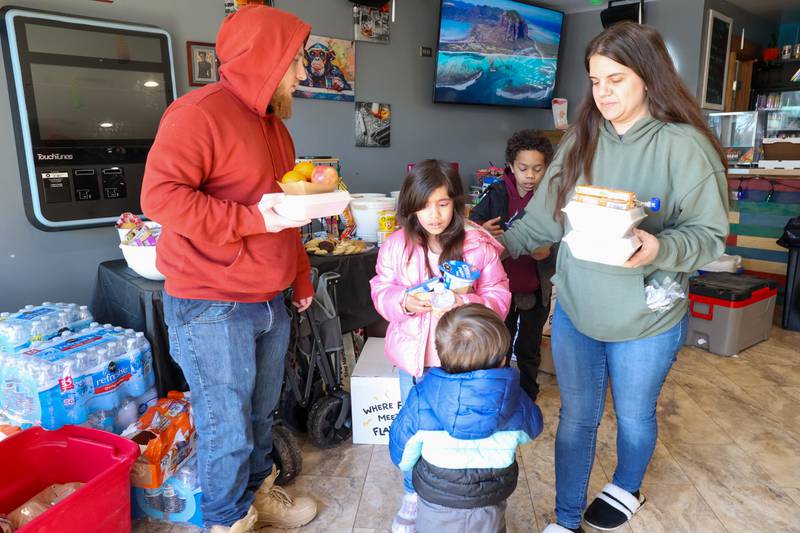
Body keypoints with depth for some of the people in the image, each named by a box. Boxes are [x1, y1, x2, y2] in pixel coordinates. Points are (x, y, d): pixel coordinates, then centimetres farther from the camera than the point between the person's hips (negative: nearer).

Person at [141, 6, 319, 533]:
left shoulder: (272, 123, 16)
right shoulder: (199, 112, -13)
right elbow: (159, 194, -21)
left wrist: (301, 276, 22)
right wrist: (253, 219, -25)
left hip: (270, 302, 8)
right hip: (212, 310, -8)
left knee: (260, 415, 20)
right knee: (227, 430, 6)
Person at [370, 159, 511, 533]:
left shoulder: (479, 244, -12)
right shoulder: (396, 245, -7)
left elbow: (499, 296, -9)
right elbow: (381, 292, -1)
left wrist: (466, 305, -28)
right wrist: (404, 302, -22)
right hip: (414, 356, 2)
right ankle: (412, 495, 43)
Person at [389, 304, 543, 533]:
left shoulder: (421, 401, -26)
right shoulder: (516, 401, -23)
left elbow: (403, 449, -10)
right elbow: (529, 432, 1)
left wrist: (406, 464, 13)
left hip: (436, 510, -1)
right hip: (489, 514, 1)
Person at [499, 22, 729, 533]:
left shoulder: (684, 145, -13)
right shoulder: (581, 139, 1)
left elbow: (710, 234, -13)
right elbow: (544, 217, 6)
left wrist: (658, 248, -31)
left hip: (646, 320, -3)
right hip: (574, 310, 3)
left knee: (634, 416, 20)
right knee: (576, 417, 15)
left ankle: (627, 488, 52)